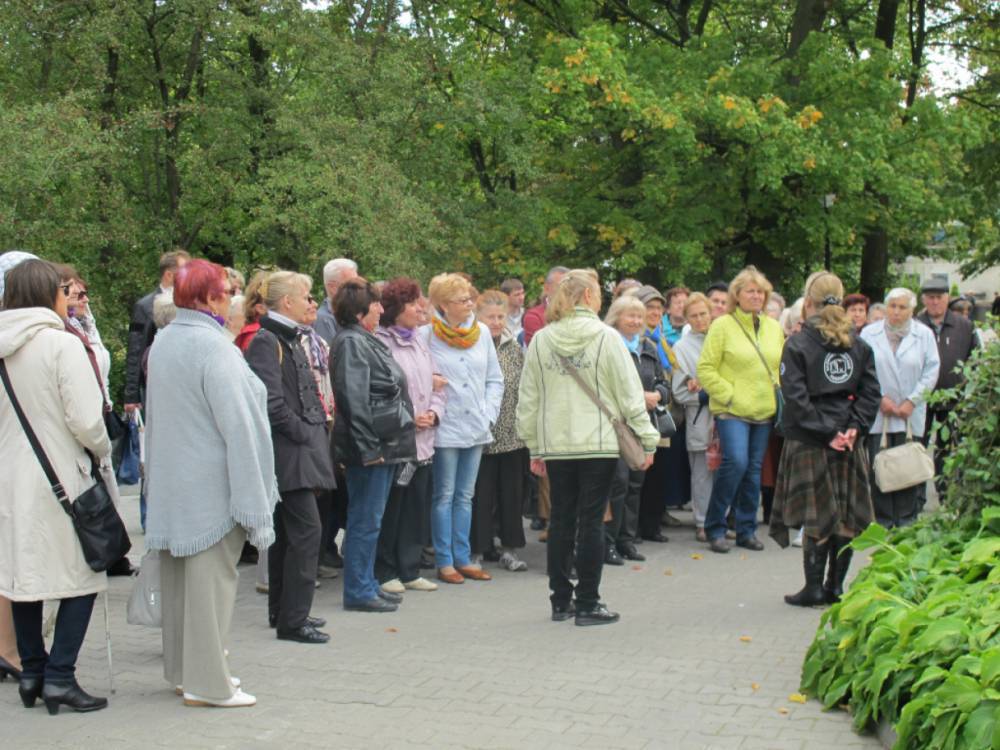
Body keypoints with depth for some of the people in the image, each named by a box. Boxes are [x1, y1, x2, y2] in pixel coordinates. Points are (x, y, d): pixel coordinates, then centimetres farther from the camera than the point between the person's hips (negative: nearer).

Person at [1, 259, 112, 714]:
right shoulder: (62, 344, -14)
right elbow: (84, 419, -16)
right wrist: (102, 450, 2)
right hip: (59, 476, -7)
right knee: (81, 577, 3)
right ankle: (59, 677, -1)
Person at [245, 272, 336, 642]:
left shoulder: (289, 340, 17)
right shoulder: (265, 342, -13)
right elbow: (272, 402, -20)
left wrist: (317, 428, 11)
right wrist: (303, 433, -14)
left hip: (299, 450, 10)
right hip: (289, 453, -10)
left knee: (286, 532, 15)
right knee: (306, 530, -11)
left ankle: (283, 611, 23)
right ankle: (293, 619, -7)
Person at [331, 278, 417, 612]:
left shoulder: (366, 341, 17)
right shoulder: (351, 343, -15)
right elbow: (354, 400, -21)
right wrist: (369, 448, -22)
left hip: (385, 446, 10)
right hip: (373, 447, -10)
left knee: (370, 520, 15)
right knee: (365, 520, -3)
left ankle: (367, 584, 23)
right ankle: (358, 591, 4)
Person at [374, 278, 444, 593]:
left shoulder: (420, 343, 14)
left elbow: (436, 386, 18)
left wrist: (433, 413, -1)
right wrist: (407, 419, -15)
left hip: (423, 442, 7)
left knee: (417, 508, 12)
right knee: (390, 509, 1)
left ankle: (409, 570, 22)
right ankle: (384, 572, 13)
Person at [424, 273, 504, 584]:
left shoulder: (482, 332, 6)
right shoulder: (427, 335, -8)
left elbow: (495, 379, 11)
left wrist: (488, 414, 3)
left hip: (476, 427, 5)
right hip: (446, 427, -5)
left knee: (465, 497, 11)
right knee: (444, 496, 2)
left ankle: (463, 558, 18)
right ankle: (444, 561, 9)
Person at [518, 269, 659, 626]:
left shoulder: (540, 341, 4)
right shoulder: (607, 337, -7)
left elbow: (528, 399, 7)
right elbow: (630, 393, -6)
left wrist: (534, 447, 16)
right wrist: (647, 439, 3)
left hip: (555, 446, 4)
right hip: (599, 443, -4)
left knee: (561, 520, 12)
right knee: (591, 522, 1)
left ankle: (561, 601, 18)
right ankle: (587, 604, 5)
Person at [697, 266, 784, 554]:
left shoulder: (773, 327, 12)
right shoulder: (722, 326, -4)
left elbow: (783, 367, 21)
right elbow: (705, 369, -7)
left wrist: (779, 395, 7)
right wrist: (729, 396, -12)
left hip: (764, 411, 5)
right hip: (732, 411, -5)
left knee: (754, 469, 8)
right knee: (736, 462, -18)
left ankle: (747, 529, 19)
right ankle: (714, 528, -4)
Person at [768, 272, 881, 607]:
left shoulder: (798, 345, -8)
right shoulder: (858, 344, 6)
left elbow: (796, 398, -16)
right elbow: (871, 392, 1)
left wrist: (827, 432, -13)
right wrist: (855, 428, -4)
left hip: (810, 442, -4)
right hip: (850, 442, 4)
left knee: (816, 515, 2)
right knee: (847, 513, 10)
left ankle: (814, 587, 6)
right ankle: (836, 586, 15)